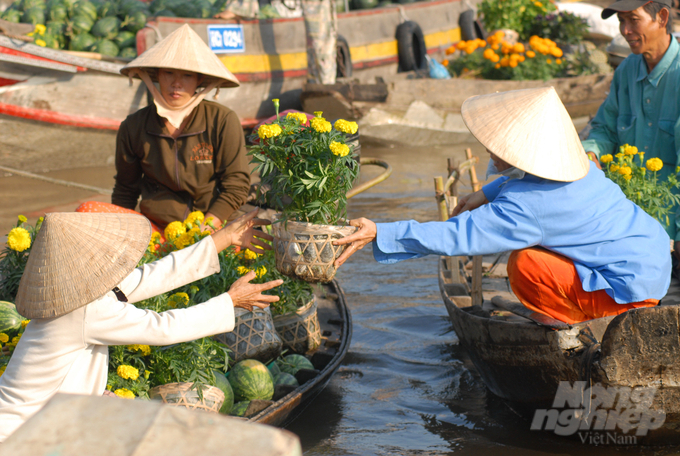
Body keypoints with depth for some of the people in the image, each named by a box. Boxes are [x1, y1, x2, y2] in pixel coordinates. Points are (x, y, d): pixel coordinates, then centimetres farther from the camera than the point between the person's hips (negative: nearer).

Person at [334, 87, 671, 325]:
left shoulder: (523, 208, -27)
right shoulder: (573, 163, -1)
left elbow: (453, 236, -25)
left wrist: (379, 234, -23)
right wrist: (486, 195, 20)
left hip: (634, 287, -9)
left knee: (525, 265, -18)